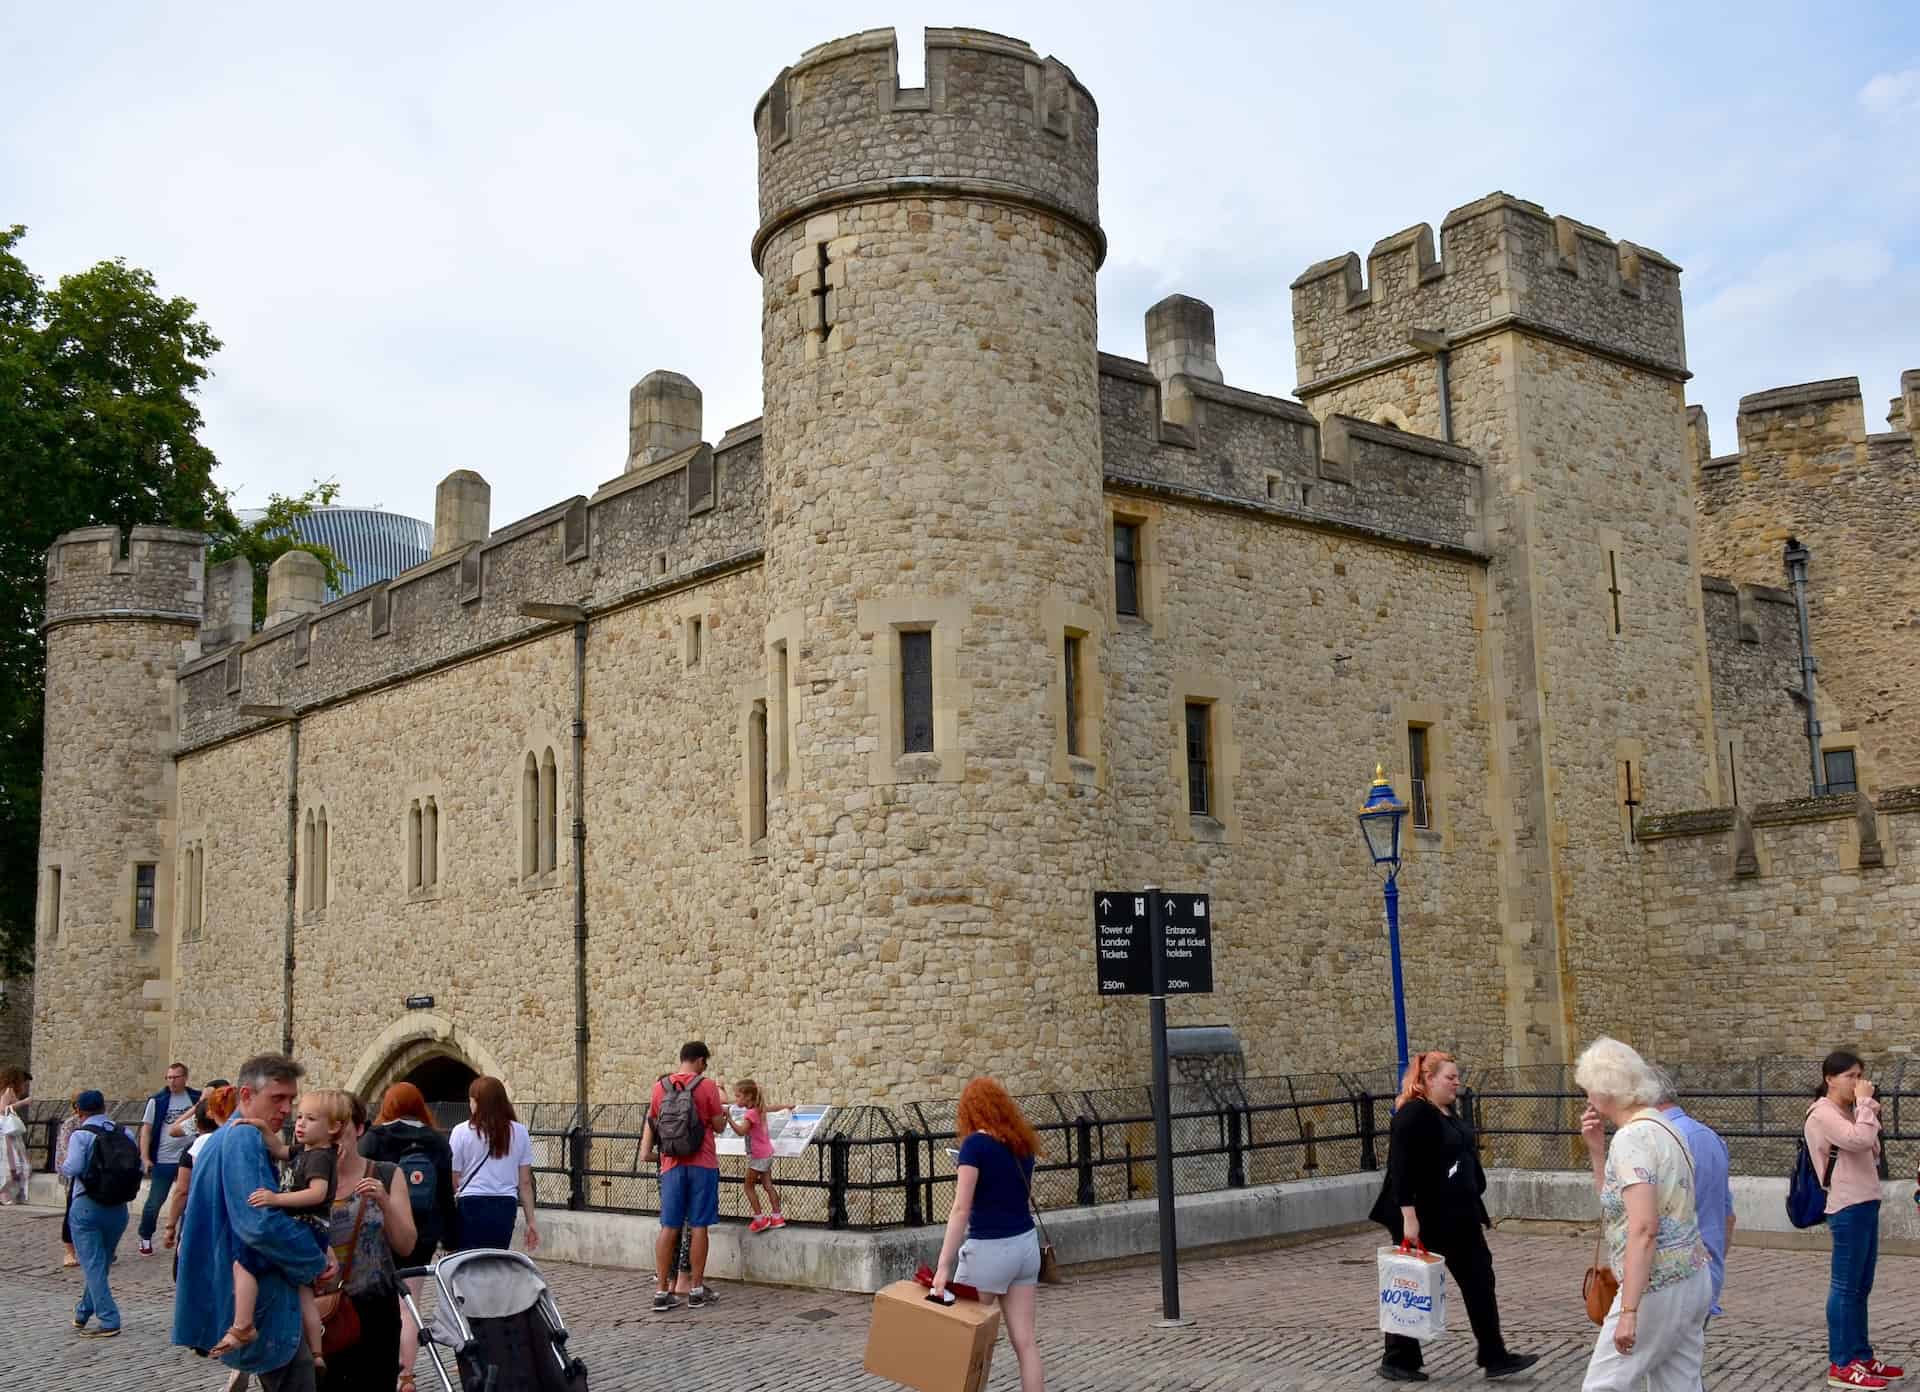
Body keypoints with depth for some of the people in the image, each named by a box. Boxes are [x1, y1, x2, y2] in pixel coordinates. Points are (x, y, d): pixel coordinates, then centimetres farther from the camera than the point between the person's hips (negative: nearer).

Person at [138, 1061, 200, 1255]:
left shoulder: (196, 1098, 1)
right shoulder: (157, 1101, -2)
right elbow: (146, 1130, -1)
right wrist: (145, 1158, -7)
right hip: (163, 1161, -1)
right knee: (154, 1202, 3)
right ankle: (145, 1238, 21)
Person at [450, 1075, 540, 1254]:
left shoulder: (462, 1132, -3)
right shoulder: (519, 1132, 4)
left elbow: (453, 1181, -1)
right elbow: (525, 1182, 6)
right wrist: (531, 1221, 11)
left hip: (472, 1207, -3)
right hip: (505, 1207, 3)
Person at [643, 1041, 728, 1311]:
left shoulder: (660, 1086, 5)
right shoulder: (707, 1086, -7)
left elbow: (650, 1122, 11)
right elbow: (718, 1126, -1)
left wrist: (646, 1150, 25)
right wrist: (724, 1114, 19)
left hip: (672, 1166, 3)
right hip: (702, 1165, -3)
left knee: (669, 1228, 5)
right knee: (699, 1226, 4)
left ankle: (661, 1291, 4)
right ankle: (697, 1290, 9)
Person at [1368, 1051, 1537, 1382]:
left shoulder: (1451, 1113, 12)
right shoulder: (1413, 1114, -18)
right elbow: (1401, 1168, -23)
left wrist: (1477, 1209, 21)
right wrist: (1408, 1216, -28)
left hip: (1458, 1217, 9)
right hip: (1425, 1219, -9)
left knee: (1479, 1281, 7)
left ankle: (1494, 1357, 13)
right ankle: (1397, 1361, 15)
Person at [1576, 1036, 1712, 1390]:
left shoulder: (1632, 1138, -17)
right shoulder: (1659, 1127, 13)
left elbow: (1643, 1229, -26)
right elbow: (1616, 1203, 23)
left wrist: (1628, 1310, -27)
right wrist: (1597, 1150, 10)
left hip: (1658, 1288, -9)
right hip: (1692, 1280, 9)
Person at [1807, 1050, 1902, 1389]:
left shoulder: (1848, 1113, 18)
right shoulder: (1823, 1114, -12)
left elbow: (1872, 1154, 20)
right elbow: (1860, 1139, -27)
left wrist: (1869, 1112, 9)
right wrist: (1865, 1102, -14)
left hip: (1866, 1205, 9)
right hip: (1848, 1208, -9)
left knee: (1861, 1288, 13)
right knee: (1846, 1286, -6)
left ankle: (1861, 1357, 21)